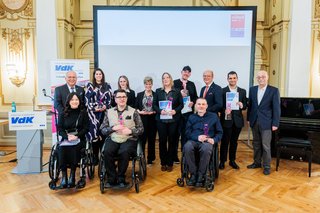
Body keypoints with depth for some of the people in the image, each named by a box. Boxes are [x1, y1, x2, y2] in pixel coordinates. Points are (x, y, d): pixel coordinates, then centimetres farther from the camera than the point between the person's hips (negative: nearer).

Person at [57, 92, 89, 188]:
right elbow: (60, 129, 6)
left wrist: (76, 136, -14)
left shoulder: (83, 113, 9)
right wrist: (67, 136, -15)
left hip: (79, 139, -1)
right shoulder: (63, 114, 13)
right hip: (65, 138, 1)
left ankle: (72, 175, -15)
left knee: (74, 149, -31)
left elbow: (85, 128, 3)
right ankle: (64, 176, -18)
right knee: (61, 149, -29)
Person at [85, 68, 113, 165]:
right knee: (94, 133, -2)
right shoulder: (90, 85, 10)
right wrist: (94, 108, -12)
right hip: (93, 113, 0)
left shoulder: (107, 86, 13)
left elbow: (110, 99, 6)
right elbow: (87, 99, 2)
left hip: (104, 112, 1)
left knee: (103, 134, -1)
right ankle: (95, 156, 7)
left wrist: (105, 106, -11)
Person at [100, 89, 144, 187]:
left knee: (124, 152, -32)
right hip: (113, 139, 2)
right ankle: (111, 178, -9)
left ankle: (121, 178, -9)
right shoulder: (109, 112, 12)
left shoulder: (133, 112, 7)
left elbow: (141, 129, 6)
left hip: (128, 139, -2)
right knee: (107, 152, -28)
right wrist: (113, 128, -9)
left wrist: (130, 131, -12)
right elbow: (102, 129, 10)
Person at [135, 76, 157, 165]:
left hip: (152, 119, 0)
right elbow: (135, 107, 8)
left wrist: (154, 112, -12)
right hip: (142, 119, 0)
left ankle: (150, 158, 19)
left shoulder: (155, 95, 6)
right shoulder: (139, 95, 9)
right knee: (142, 139, -1)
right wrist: (139, 112, -10)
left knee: (151, 139, 7)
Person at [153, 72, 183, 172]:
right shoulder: (158, 91, 8)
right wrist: (160, 111, -13)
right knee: (162, 141, 4)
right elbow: (154, 104, 5)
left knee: (172, 141, 5)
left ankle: (170, 163, 17)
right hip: (161, 120, 1)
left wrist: (176, 110, -13)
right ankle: (163, 163, 17)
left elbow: (181, 104, 4)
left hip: (173, 119, 0)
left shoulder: (177, 91, 6)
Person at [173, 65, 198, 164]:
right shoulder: (175, 83, 2)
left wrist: (193, 102, -5)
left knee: (186, 133, 8)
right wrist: (179, 93, -17)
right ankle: (174, 155, 15)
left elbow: (195, 97, 14)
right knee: (176, 133, 3)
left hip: (188, 112, 3)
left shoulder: (191, 84, 15)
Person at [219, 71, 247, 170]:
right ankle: (222, 161, 16)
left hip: (237, 120, 3)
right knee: (225, 141, 4)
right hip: (226, 120, -3)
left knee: (234, 141, 13)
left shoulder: (243, 91, 7)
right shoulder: (222, 91, -2)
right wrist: (224, 110, -23)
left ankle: (232, 160, 26)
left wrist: (242, 106, -15)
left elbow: (245, 106, 7)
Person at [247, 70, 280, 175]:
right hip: (254, 121, 4)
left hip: (266, 122, -4)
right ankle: (257, 162, 29)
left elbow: (276, 108, -7)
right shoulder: (252, 89, 6)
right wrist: (249, 119, 9)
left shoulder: (274, 90, -7)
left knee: (265, 145, 0)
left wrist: (275, 123, -10)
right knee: (256, 143, 15)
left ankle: (266, 166, 15)